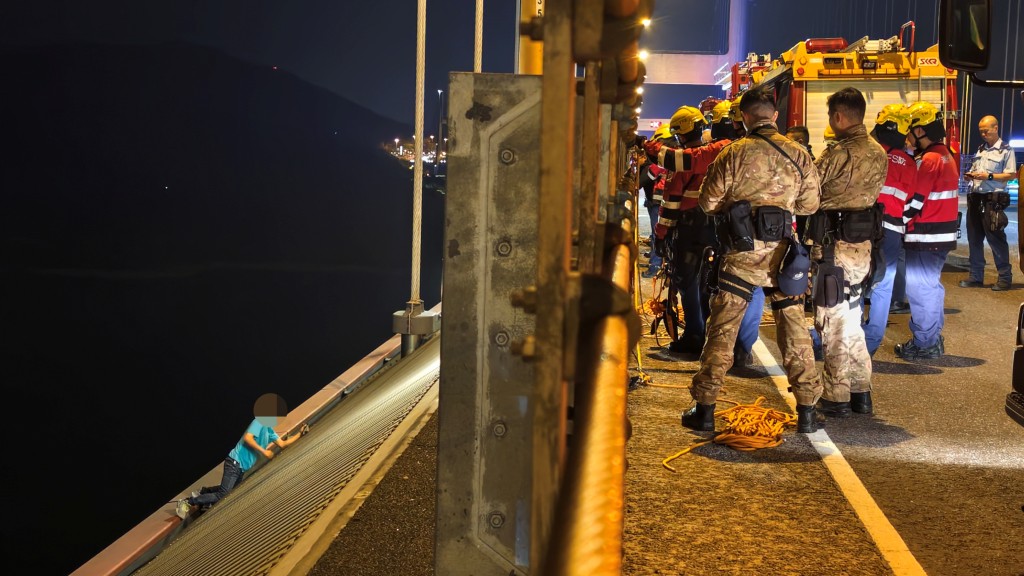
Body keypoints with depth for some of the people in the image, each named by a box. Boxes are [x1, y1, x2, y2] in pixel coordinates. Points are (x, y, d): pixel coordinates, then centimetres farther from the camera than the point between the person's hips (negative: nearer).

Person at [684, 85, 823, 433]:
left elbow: (708, 202, -1)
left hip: (742, 251, -2)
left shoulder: (734, 154, -5)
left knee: (722, 329, 4)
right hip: (782, 250, 2)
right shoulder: (799, 154, 2)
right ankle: (806, 411, 14)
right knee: (794, 329, 10)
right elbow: (810, 204, 9)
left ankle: (704, 408, 7)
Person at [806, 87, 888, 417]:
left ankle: (836, 398, 6)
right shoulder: (879, 154, 7)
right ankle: (860, 392, 22)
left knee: (833, 323, 1)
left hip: (834, 246, -7)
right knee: (851, 321, 17)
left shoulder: (836, 155, -17)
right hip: (862, 244, 7)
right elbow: (873, 192, 12)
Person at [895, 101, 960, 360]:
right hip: (941, 234, 10)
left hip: (926, 237, -10)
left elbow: (915, 201, -18)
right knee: (930, 285, 17)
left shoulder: (929, 160, -17)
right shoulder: (946, 156, 14)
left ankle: (924, 344, 3)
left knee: (920, 288, -3)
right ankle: (933, 339, 26)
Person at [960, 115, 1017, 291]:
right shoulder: (980, 149, 17)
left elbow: (1011, 175, -10)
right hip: (975, 197, 7)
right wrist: (970, 176, 4)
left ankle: (1005, 277, 4)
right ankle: (976, 276, 16)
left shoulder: (1006, 150, -3)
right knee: (974, 238, 8)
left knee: (995, 238, -5)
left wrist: (989, 176, -19)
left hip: (993, 199, -7)